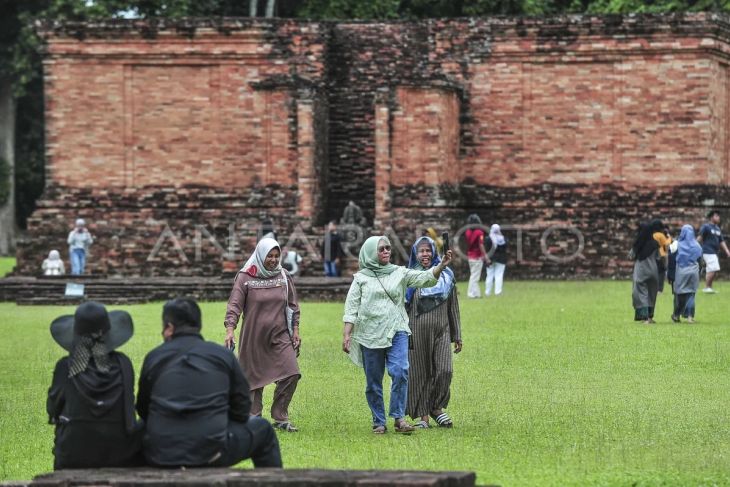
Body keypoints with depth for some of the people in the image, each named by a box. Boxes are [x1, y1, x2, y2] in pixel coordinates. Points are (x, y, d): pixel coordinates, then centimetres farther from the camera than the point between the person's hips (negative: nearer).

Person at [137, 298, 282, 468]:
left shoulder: (153, 357, 7)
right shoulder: (223, 355, 4)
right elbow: (241, 410, 7)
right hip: (210, 453, -2)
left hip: (160, 456, 2)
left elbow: (142, 410, 14)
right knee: (262, 430, 24)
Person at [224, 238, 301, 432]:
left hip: (280, 336, 3)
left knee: (291, 374, -11)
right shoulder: (245, 278, -4)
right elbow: (234, 305, -9)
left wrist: (295, 331, 8)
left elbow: (293, 306, 13)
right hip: (253, 338, -3)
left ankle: (280, 418, 1)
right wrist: (230, 330, -21)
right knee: (254, 379, 4)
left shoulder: (284, 277, 6)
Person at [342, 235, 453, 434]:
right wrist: (347, 334, -4)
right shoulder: (361, 278, 6)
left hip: (397, 331, 0)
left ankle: (399, 417, -14)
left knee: (400, 371, -18)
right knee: (373, 381, 3)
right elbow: (351, 308, 4)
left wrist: (441, 265, -21)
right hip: (370, 334, 0)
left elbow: (425, 278, -4)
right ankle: (378, 422, 12)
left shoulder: (399, 273, 9)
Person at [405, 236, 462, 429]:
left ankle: (436, 408, 10)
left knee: (444, 370, -11)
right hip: (417, 332, -1)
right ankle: (422, 415, 7)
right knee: (419, 373, -1)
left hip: (441, 332, 1)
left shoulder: (446, 276, 10)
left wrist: (457, 336, 12)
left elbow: (453, 307, 14)